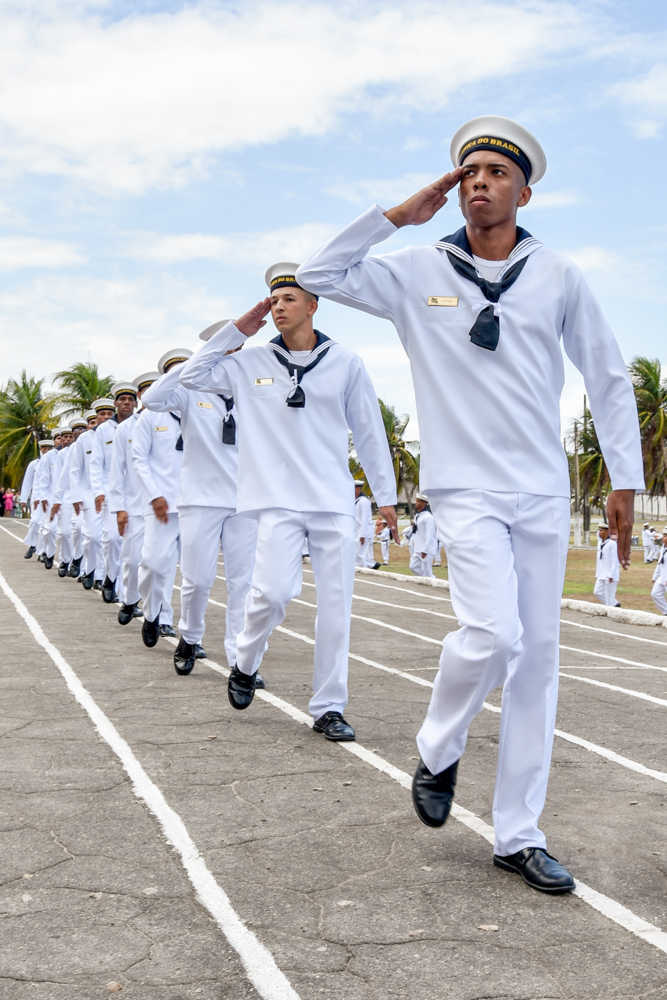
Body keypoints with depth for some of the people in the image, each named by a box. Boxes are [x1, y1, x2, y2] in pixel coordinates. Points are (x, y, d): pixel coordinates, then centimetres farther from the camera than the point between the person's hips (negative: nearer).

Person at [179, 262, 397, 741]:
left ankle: (329, 708, 11)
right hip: (279, 502, -1)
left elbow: (369, 431, 9)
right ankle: (245, 664, 14)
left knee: (336, 606, 0)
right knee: (273, 591, -17)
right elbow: (192, 375, 6)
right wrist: (238, 330, 4)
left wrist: (385, 495, 9)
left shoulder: (345, 362, 6)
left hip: (336, 503, 1)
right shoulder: (251, 364, 8)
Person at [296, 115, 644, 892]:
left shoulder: (557, 277, 5)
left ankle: (518, 836, 15)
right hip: (467, 491, -2)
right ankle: (437, 751, 12)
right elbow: (320, 276, -2)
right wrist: (400, 214, -4)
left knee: (538, 658, 4)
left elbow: (609, 379, 10)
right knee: (493, 633, -21)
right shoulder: (420, 274, 4)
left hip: (545, 493, 3)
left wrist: (625, 479, 6)